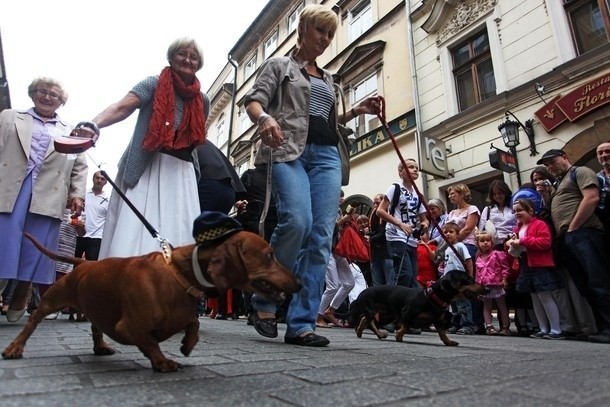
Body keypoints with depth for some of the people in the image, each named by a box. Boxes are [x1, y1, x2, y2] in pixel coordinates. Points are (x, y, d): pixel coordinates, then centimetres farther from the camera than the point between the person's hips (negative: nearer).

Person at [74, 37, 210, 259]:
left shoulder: (202, 101, 15)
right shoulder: (155, 83, 3)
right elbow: (122, 108, -13)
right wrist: (94, 124, -31)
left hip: (181, 174, 4)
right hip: (145, 169, -3)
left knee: (175, 241, -4)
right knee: (133, 239, -10)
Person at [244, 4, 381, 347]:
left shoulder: (328, 78, 29)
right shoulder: (279, 65, 15)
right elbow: (253, 100, 1)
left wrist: (357, 111, 14)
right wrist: (265, 118, -21)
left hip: (327, 154, 5)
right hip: (289, 150, -5)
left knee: (322, 235, -9)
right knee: (297, 221, -27)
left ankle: (302, 323, -5)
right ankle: (265, 299, -4)